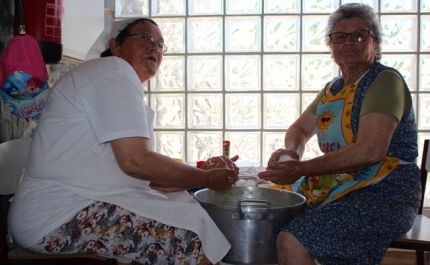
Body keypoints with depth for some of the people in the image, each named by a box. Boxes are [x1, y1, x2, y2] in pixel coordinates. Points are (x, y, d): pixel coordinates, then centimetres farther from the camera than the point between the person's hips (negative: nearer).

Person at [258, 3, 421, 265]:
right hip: (336, 186, 8)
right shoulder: (334, 88, 12)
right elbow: (300, 129, 20)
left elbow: (370, 150, -25)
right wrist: (291, 151, -4)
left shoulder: (385, 81, -12)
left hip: (384, 194, -8)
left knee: (292, 241, -27)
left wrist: (300, 169, -23)